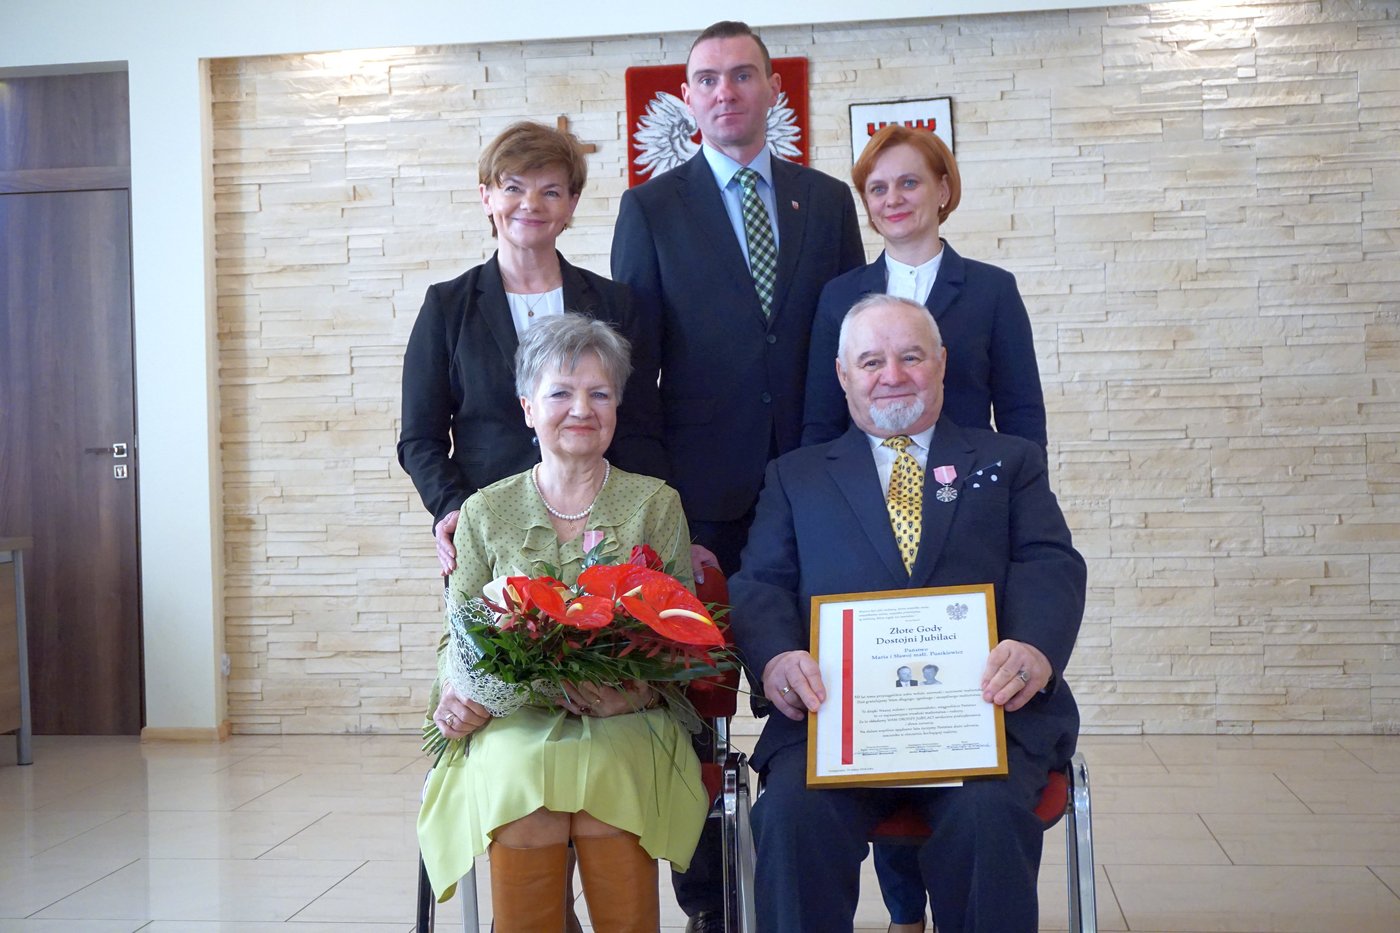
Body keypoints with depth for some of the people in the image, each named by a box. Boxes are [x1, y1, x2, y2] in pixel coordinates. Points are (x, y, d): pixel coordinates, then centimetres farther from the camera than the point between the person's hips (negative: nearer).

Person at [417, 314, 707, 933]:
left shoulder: (656, 504, 10)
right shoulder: (486, 513, 13)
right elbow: (457, 636, 13)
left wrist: (634, 689, -14)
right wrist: (454, 696, -9)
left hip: (624, 727, 0)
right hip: (513, 725, 1)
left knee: (605, 780, -33)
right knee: (523, 783, -33)